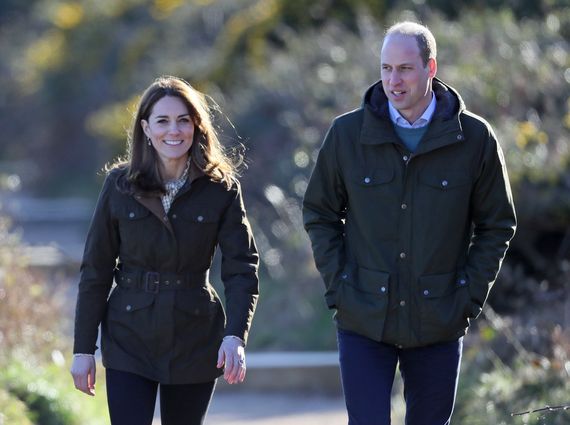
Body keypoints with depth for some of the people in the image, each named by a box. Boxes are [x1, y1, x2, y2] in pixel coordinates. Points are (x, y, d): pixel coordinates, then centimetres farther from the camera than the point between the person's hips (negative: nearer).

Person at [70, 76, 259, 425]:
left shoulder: (221, 188, -4)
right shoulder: (120, 185, -2)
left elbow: (242, 268, -9)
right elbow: (96, 270, 2)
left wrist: (236, 335, -24)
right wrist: (83, 347, 0)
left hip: (194, 341, 0)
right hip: (129, 340, 0)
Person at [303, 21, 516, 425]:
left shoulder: (475, 138, -3)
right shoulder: (347, 133, -2)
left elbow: (497, 225, 6)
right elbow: (320, 214, 9)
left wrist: (469, 296, -2)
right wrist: (336, 286, -1)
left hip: (438, 326, 1)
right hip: (363, 322, 0)